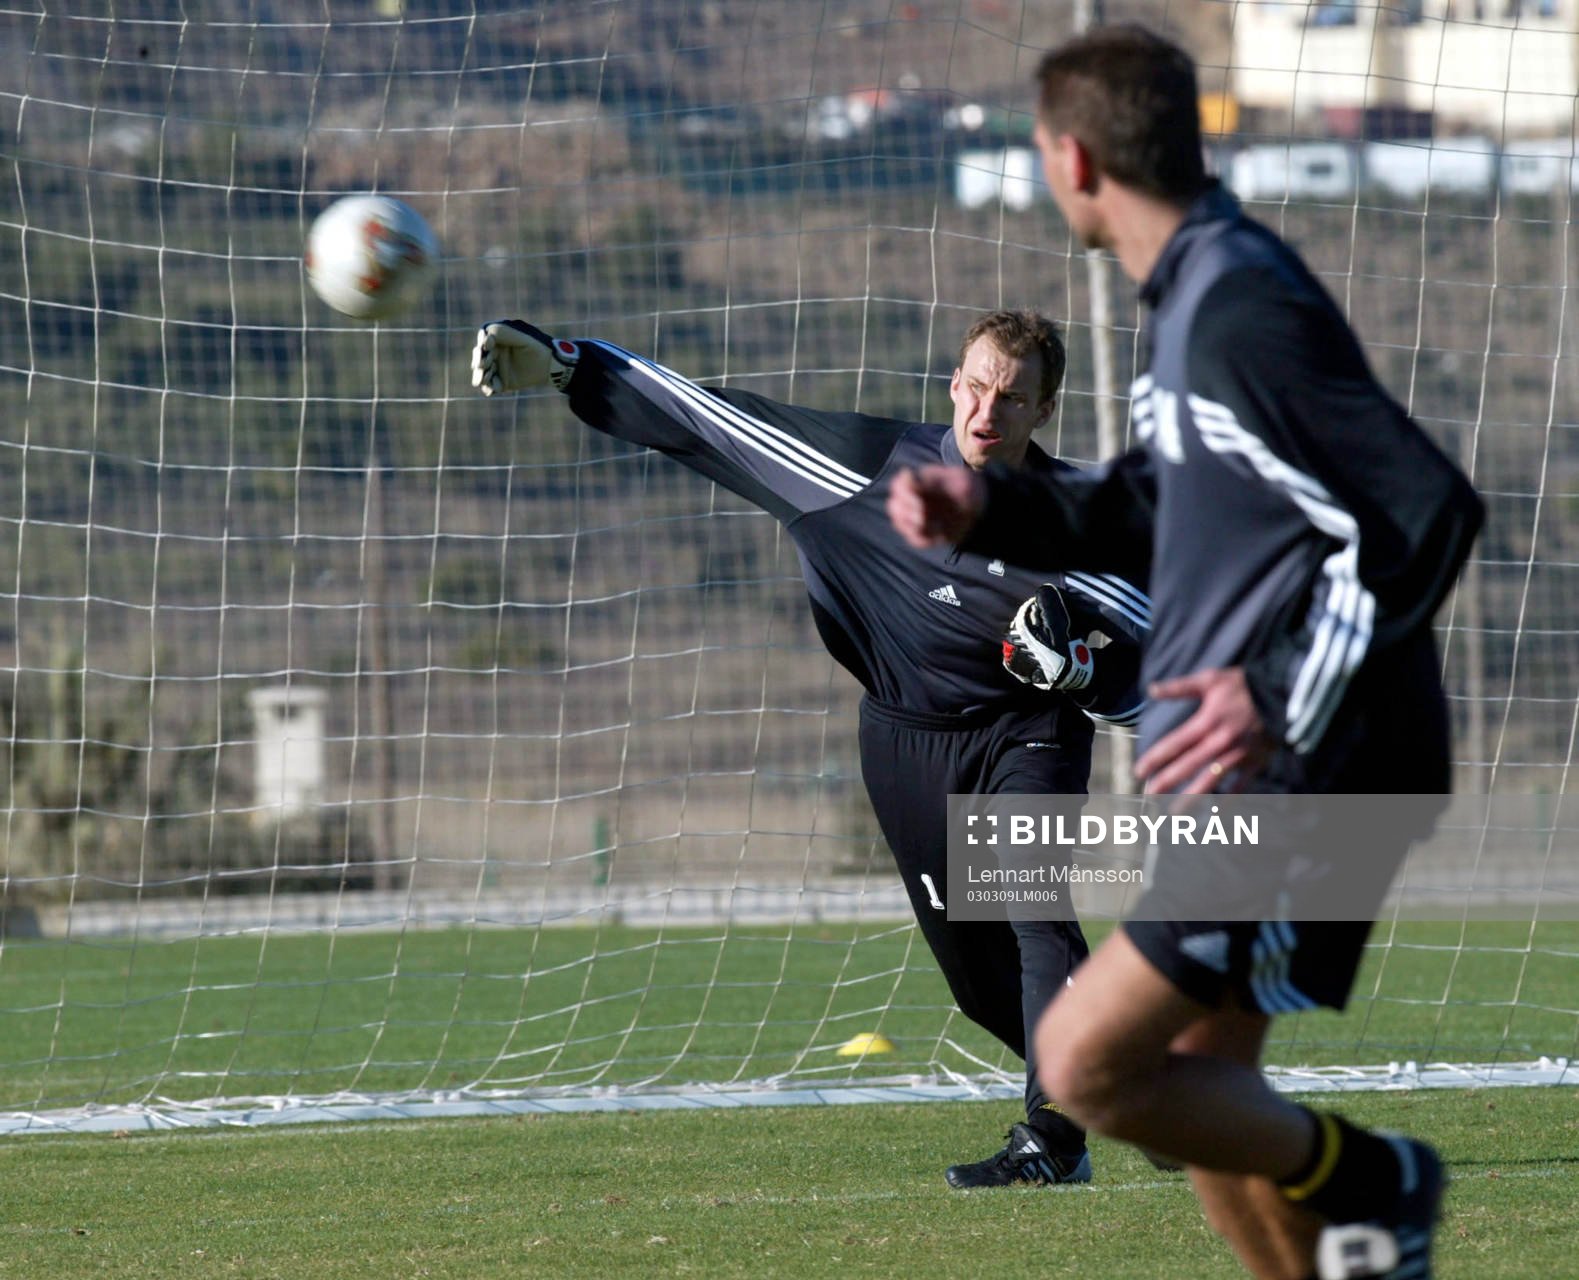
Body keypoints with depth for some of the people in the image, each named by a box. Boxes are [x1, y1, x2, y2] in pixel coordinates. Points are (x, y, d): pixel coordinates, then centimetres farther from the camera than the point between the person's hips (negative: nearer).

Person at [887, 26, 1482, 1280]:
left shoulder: (1244, 317, -20)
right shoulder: (1192, 296, 12)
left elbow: (1428, 511, -25)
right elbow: (1148, 513, 26)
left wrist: (1286, 699, -28)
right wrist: (991, 509, 10)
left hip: (1309, 786, -10)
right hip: (1250, 779, 10)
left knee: (1086, 1061, -12)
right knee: (1202, 1098, 15)